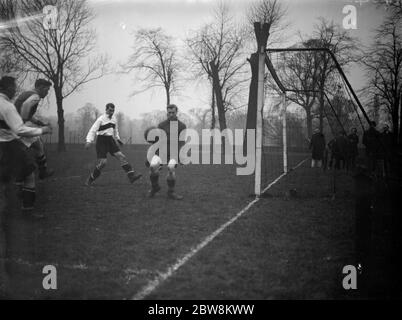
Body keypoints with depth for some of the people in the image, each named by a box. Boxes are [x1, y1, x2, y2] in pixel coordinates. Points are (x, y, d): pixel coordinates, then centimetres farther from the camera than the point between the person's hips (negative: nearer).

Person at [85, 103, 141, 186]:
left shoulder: (114, 118, 9)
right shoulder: (101, 119, -11)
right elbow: (92, 131, -13)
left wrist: (118, 139, 23)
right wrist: (89, 141, -23)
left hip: (110, 140, 6)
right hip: (102, 141, -6)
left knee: (121, 156, -8)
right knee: (103, 162, -12)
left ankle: (131, 176, -13)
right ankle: (90, 180, 5)